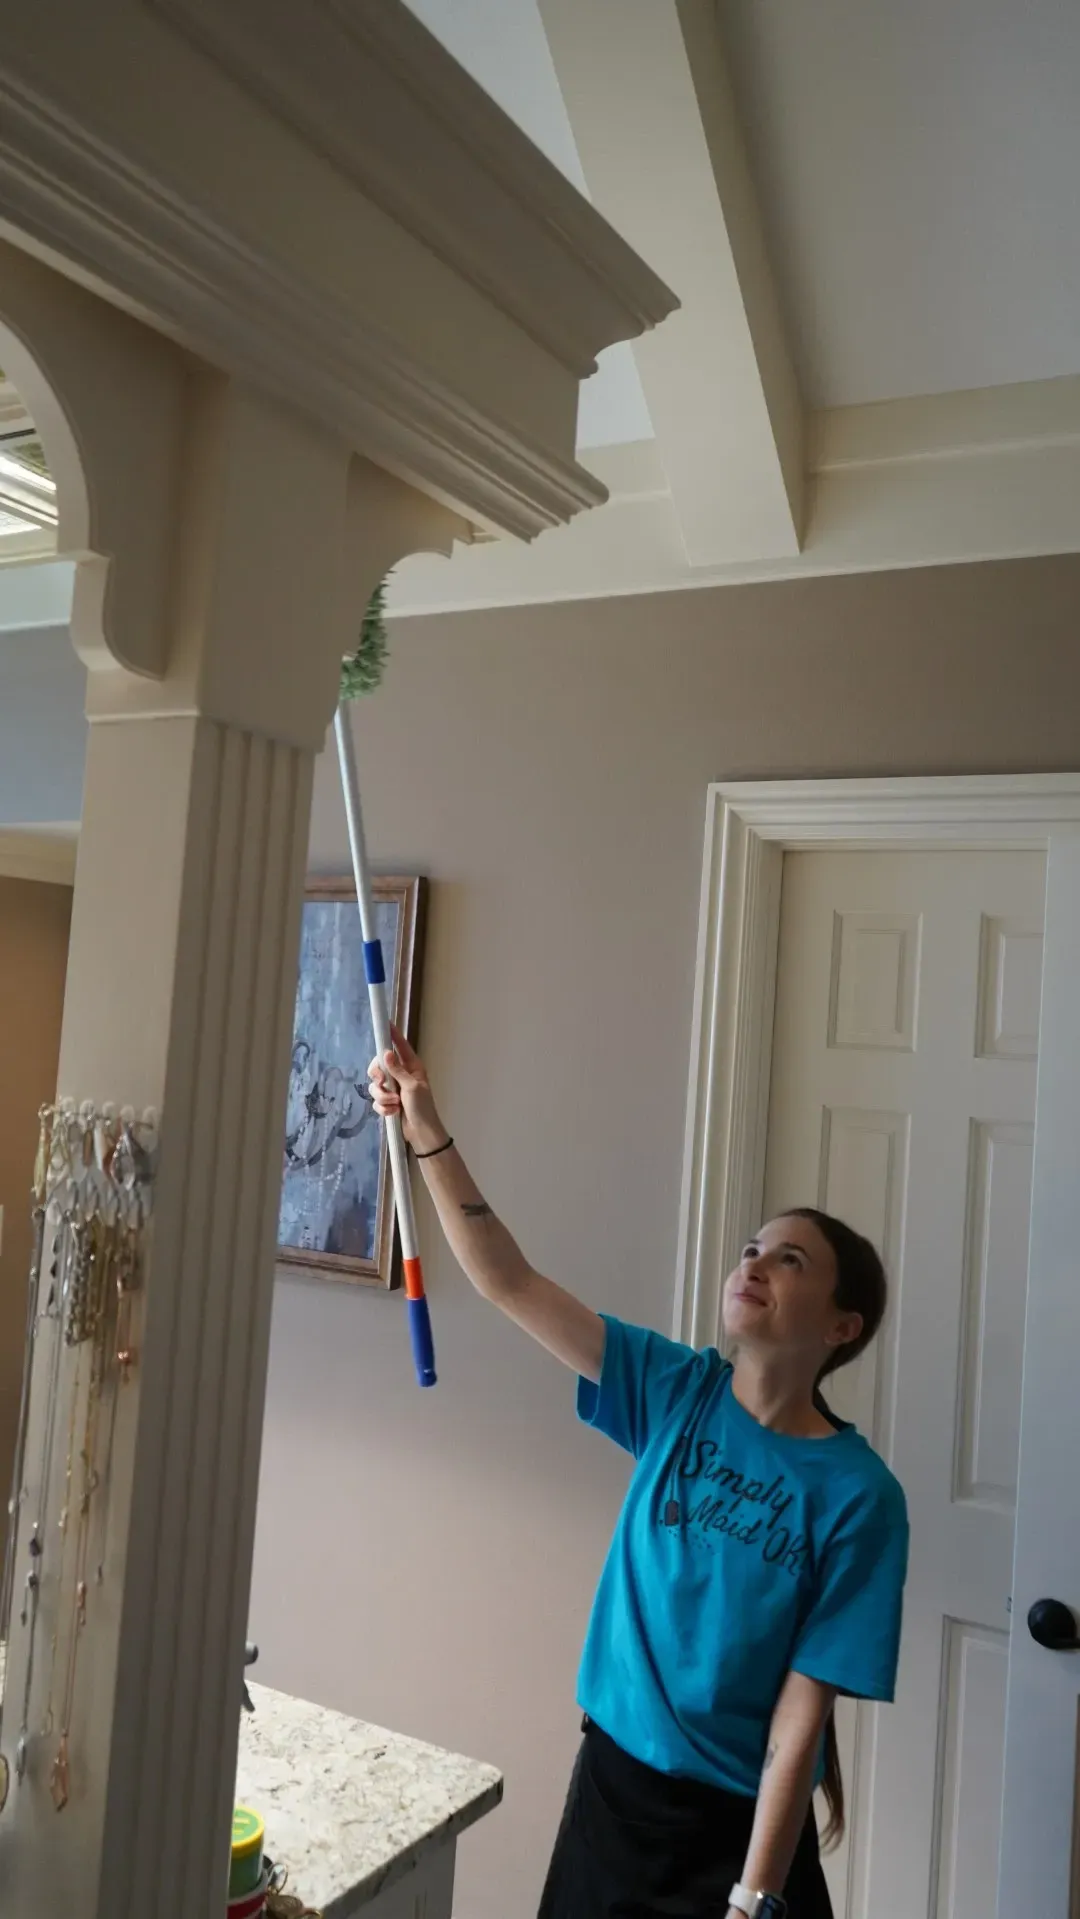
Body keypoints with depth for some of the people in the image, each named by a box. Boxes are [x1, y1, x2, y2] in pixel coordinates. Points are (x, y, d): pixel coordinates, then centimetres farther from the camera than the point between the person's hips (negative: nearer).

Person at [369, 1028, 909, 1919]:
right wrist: (428, 1133, -21)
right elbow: (509, 1283, -12)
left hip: (742, 1822, -3)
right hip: (614, 1780, 4)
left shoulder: (857, 1495, -17)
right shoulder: (677, 1391, -8)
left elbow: (801, 1711, -16)